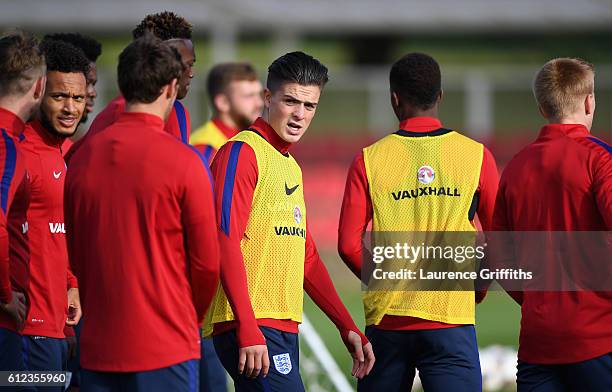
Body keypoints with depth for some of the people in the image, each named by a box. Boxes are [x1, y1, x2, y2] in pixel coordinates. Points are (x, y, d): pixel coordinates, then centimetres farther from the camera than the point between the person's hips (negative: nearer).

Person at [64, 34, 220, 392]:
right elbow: (207, 262, -4)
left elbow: (76, 255, 11)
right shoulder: (182, 162, -9)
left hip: (97, 349, 5)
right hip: (166, 349, -4)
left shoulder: (83, 158, 4)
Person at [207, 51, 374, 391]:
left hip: (284, 330, 9)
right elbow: (226, 242, -15)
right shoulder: (242, 152, -6)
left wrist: (347, 327, 19)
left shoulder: (292, 167, 21)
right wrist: (248, 330, -22)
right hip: (253, 328, -9)